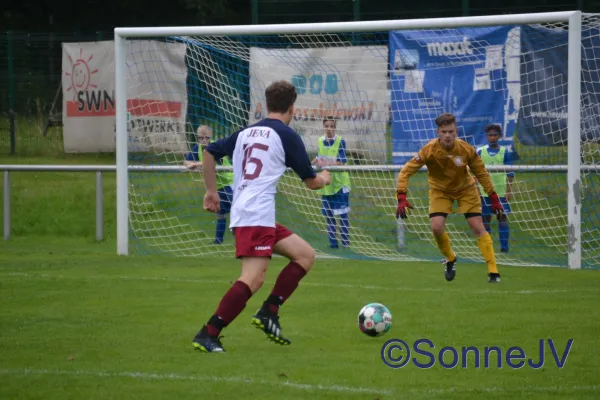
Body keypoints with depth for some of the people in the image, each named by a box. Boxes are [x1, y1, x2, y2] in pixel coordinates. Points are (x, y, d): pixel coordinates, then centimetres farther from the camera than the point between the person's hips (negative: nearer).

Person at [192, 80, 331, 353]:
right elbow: (311, 182, 6)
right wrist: (324, 178, 29)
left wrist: (211, 191, 30)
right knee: (253, 279, -19)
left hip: (242, 214, 9)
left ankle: (269, 312, 6)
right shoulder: (286, 136, -1)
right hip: (256, 216, -9)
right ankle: (207, 335, -26)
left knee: (305, 255, 13)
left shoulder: (246, 133, 18)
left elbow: (209, 152, 23)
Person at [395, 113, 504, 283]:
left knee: (478, 228, -9)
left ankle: (493, 271, -3)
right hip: (440, 190, 0)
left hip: (466, 189, 0)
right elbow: (406, 171, -23)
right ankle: (450, 259, 13)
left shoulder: (466, 149, -23)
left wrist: (493, 198, -6)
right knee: (436, 227, -17)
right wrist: (402, 198, -34)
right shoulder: (429, 150, -27)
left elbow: (481, 173, -8)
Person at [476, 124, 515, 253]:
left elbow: (510, 173, 1)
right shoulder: (480, 152, 4)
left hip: (501, 192, -1)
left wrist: (509, 190, -5)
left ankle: (504, 247, -1)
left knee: (503, 218, -2)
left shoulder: (505, 152, 1)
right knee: (485, 218, 5)